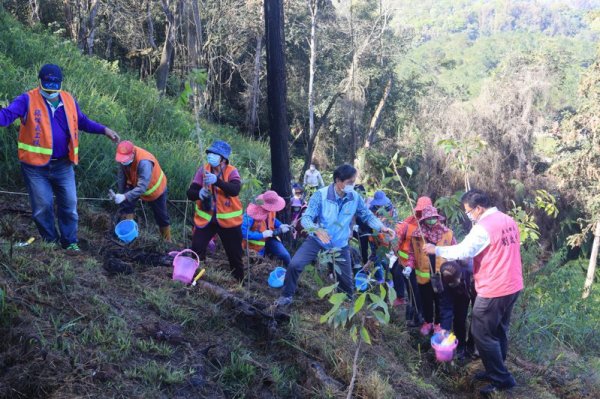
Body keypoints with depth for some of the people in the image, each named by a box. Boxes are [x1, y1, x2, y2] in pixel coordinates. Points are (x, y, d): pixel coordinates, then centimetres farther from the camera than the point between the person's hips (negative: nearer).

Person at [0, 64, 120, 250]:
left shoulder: (69, 100, 4)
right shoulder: (28, 100, -10)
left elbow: (82, 121, 18)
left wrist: (104, 130, 12)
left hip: (63, 165, 4)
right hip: (36, 166, -3)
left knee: (69, 204, 8)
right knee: (42, 206, 6)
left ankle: (70, 243, 22)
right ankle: (50, 241, 25)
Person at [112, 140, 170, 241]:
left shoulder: (144, 162, -44)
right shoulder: (125, 157, -24)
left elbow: (142, 187, -48)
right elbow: (121, 175, -8)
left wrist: (125, 196, -58)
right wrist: (121, 193, -2)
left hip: (155, 189, -5)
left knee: (161, 215, 10)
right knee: (124, 204, -16)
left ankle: (167, 240, 29)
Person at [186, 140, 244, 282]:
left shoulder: (232, 172, -11)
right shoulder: (203, 170, -5)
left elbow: (235, 190, -31)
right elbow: (190, 193, -10)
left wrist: (217, 180, -45)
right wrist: (199, 193, -33)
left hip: (228, 220, -1)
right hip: (205, 218, 2)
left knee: (234, 254, 10)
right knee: (196, 250, -9)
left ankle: (240, 281, 29)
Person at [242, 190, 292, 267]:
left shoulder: (270, 209, -12)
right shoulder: (251, 213, -33)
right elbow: (244, 232, -38)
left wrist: (281, 226, -6)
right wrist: (262, 235, -37)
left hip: (269, 238, 4)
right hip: (257, 241, -4)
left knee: (285, 255, -10)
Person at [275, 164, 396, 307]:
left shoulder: (355, 198, -14)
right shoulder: (321, 195, -23)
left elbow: (367, 215, -1)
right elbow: (306, 218, -25)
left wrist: (382, 227, -18)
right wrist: (317, 230, -46)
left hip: (340, 245, 2)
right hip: (317, 240, -2)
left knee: (346, 280, 12)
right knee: (294, 265, -17)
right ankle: (287, 296, 6)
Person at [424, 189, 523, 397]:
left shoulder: (483, 227, -20)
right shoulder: (509, 221, 8)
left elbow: (463, 251, -21)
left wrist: (436, 250, -9)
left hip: (493, 290, -9)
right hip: (512, 286, 9)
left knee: (483, 334, 2)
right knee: (499, 331, 20)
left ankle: (501, 380, 8)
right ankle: (496, 371, 31)